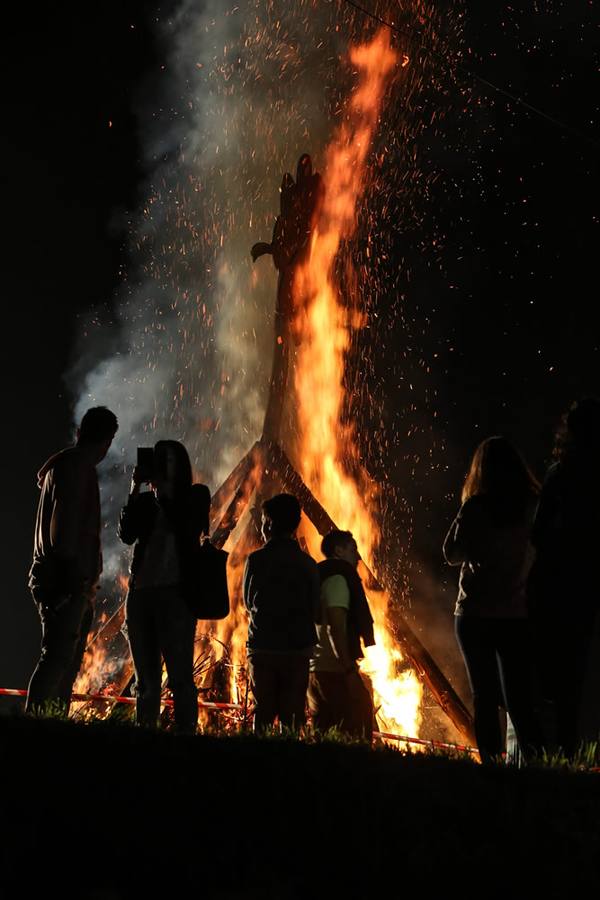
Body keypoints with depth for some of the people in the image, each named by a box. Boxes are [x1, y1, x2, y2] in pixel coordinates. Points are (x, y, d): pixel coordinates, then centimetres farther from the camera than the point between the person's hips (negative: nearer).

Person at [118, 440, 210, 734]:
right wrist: (135, 489, -4)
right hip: (140, 592, 4)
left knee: (180, 676, -9)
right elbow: (126, 534, -1)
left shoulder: (196, 495, 6)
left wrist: (163, 490, -6)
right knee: (146, 678, 6)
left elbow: (186, 528, -10)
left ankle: (186, 733, -9)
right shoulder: (145, 500, 13)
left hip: (175, 594, -4)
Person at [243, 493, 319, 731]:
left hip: (262, 647, -1)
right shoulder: (308, 564, -1)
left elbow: (249, 603, 6)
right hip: (298, 649, 1)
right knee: (293, 716, 6)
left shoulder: (256, 560, -5)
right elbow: (314, 610, 5)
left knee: (263, 712, 7)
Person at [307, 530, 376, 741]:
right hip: (335, 670, -10)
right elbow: (336, 627, -20)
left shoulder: (320, 579, 20)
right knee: (354, 735, -9)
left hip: (316, 670, 10)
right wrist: (349, 669, -21)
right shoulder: (338, 579, -9)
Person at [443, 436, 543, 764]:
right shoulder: (534, 505, -2)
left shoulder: (476, 507, -9)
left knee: (485, 698, 7)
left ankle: (492, 763, 5)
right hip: (518, 614, 2)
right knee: (520, 699, 7)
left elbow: (453, 554, 1)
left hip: (476, 615, -2)